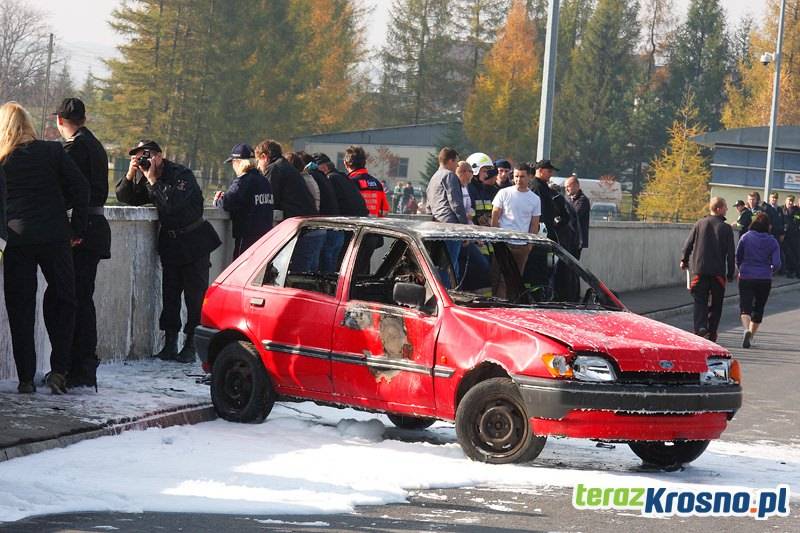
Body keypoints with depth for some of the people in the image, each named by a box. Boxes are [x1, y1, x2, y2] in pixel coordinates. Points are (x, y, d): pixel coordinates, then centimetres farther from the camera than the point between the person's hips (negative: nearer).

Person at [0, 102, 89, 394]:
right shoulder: (53, 151, 1)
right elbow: (80, 187, -2)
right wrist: (77, 228, 4)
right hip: (54, 237, 0)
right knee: (62, 301, 11)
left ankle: (26, 378, 5)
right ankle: (59, 370, -1)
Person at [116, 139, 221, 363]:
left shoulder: (182, 175, -18)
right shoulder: (143, 177, 3)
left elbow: (173, 203, -32)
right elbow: (124, 198, 3)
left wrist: (153, 179, -26)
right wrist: (130, 175, -13)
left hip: (194, 242, -6)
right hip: (169, 242, 6)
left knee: (195, 295, -4)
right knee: (169, 295, 4)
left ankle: (191, 345, 0)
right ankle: (170, 344, 8)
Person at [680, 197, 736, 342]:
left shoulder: (700, 224, 4)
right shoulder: (726, 228, -4)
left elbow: (688, 244, 7)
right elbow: (730, 253, -4)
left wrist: (684, 260, 23)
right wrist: (730, 274, 4)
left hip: (700, 269, 2)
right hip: (718, 271, -2)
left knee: (700, 300, 1)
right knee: (716, 303, 10)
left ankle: (700, 327, -20)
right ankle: (711, 333, 11)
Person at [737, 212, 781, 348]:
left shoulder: (746, 237, -4)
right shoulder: (772, 241, -2)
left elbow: (738, 257, 3)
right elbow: (777, 263, -7)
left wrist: (740, 270, 22)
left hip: (746, 277, -1)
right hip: (765, 279, 1)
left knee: (745, 307, -3)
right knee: (759, 308, 16)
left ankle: (747, 330, -29)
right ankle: (750, 336, 23)